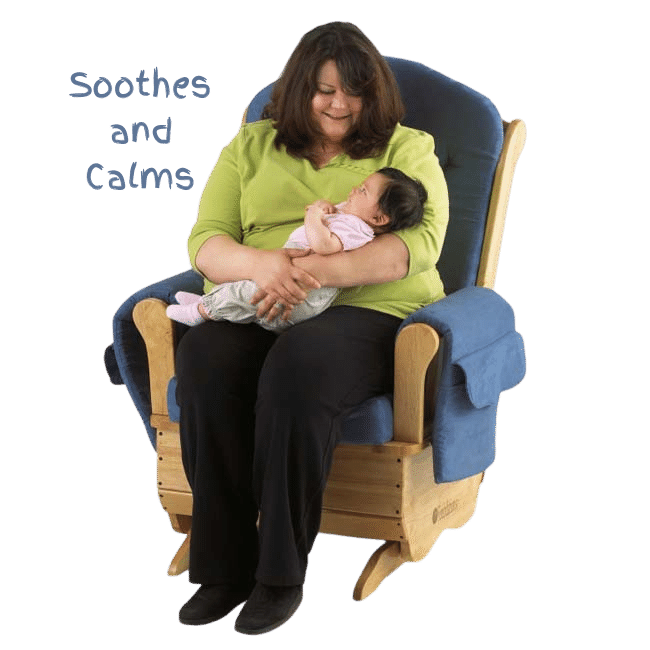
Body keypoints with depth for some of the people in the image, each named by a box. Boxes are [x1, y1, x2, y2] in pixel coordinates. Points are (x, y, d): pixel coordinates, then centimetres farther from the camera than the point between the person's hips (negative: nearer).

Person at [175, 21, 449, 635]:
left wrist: (321, 270, -22)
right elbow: (204, 240, 9)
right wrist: (260, 263, -17)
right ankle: (224, 567, -22)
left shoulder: (407, 149, 13)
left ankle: (281, 573, -25)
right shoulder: (250, 146, 20)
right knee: (204, 362, -32)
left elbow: (422, 240, -6)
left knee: (296, 368, -37)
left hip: (366, 308, -2)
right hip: (253, 310, 3)